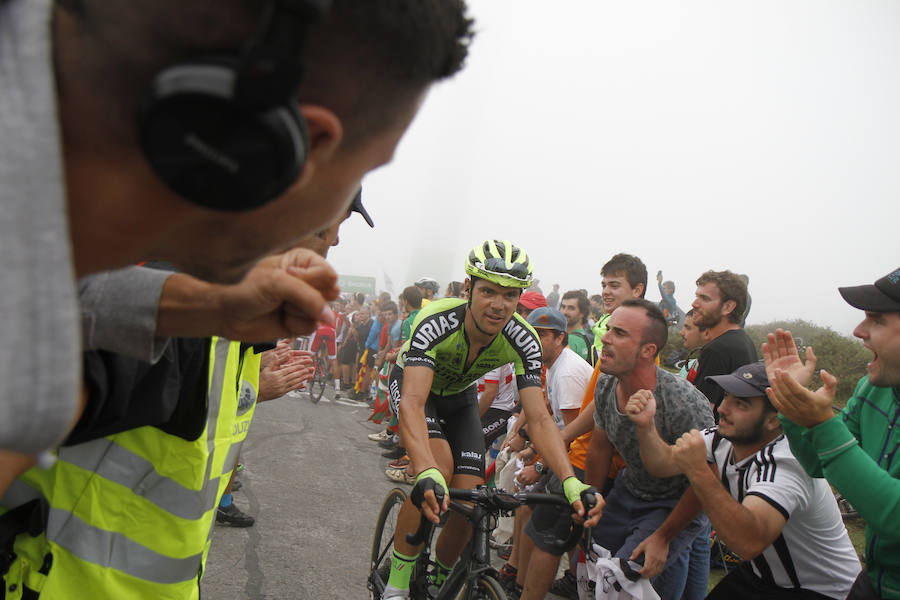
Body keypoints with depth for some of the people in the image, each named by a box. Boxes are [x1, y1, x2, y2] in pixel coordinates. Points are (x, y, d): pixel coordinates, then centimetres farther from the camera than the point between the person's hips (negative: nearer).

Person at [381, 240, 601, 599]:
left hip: (459, 395, 3)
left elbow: (538, 418, -29)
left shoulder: (523, 340, -28)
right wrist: (427, 474, -65)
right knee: (439, 467, -30)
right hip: (413, 382, -3)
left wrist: (571, 481, -45)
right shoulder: (436, 322, -39)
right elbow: (413, 402, -49)